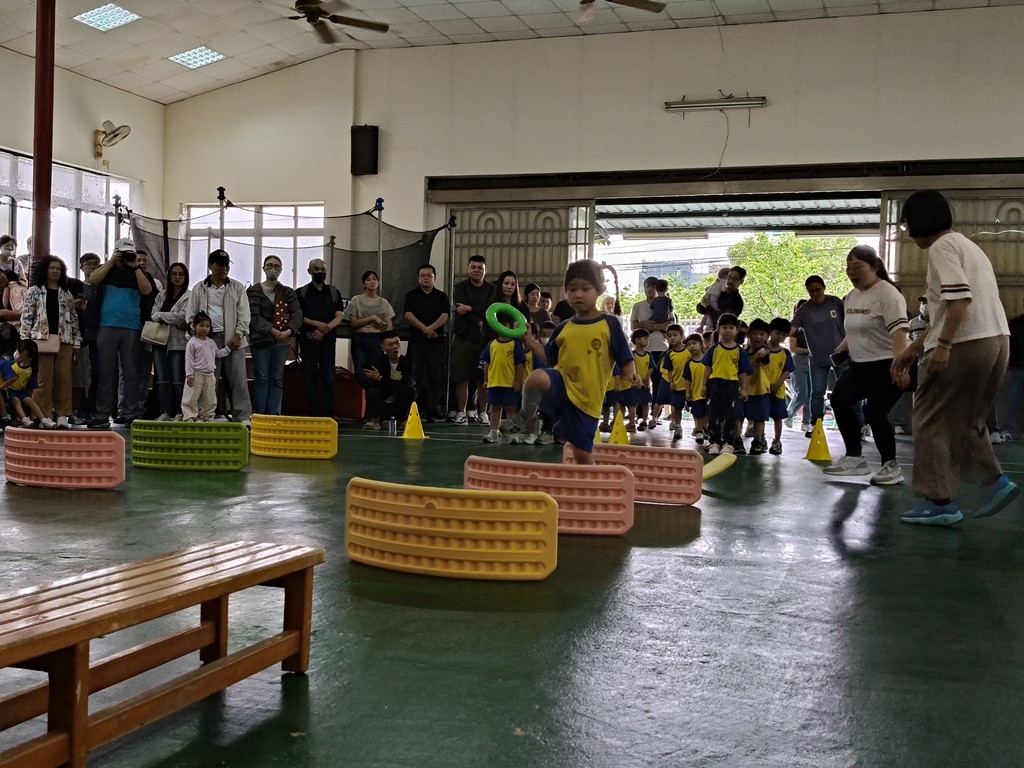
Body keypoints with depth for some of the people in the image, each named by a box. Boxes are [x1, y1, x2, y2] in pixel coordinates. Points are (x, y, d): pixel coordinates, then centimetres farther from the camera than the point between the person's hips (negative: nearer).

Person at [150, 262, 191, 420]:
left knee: (178, 380, -3)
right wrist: (172, 322, -11)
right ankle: (164, 413, 5)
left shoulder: (189, 296, 1)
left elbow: (182, 316, -10)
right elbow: (153, 315, 5)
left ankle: (179, 413, 3)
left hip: (178, 342, -4)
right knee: (162, 380, 3)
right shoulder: (161, 295, 16)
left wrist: (161, 316, -4)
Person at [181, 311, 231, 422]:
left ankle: (207, 416, 20)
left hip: (210, 375, 6)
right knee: (191, 398, -5)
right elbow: (189, 360, -9)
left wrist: (228, 348, 14)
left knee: (210, 399, 10)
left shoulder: (211, 342, 11)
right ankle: (189, 417, -1)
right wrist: (189, 375, -14)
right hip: (197, 374, -6)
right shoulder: (192, 343, -7)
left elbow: (217, 353, 23)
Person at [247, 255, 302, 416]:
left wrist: (289, 331, -20)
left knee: (277, 378, 5)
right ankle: (259, 414, 2)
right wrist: (272, 330, -22)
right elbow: (254, 316, -8)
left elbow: (297, 315, -1)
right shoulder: (254, 291, 4)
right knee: (261, 378, -1)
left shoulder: (288, 293, 11)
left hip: (282, 342, 2)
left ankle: (275, 413, 8)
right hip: (260, 340, -2)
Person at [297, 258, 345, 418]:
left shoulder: (334, 292, 11)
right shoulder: (301, 293, 8)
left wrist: (324, 330, -13)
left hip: (327, 340, 0)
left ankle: (329, 413, 0)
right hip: (307, 339, 0)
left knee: (328, 377, -2)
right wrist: (316, 324, -13)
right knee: (309, 376, 1)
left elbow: (339, 318, 3)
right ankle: (312, 412, 5)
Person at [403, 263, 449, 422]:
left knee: (436, 377, -2)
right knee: (415, 376, -2)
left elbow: (445, 316, 0)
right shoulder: (411, 295, 10)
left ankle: (433, 411, 0)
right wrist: (424, 329, -12)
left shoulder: (441, 296, 12)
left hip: (437, 341, 1)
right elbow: (408, 315, -2)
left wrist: (431, 328, -16)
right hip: (416, 341, -1)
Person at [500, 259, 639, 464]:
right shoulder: (564, 328, 8)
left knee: (583, 454, 3)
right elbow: (551, 358, 17)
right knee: (537, 377, -34)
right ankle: (524, 418, -7)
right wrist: (530, 342, 7)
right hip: (562, 384, 2)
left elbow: (624, 358, -3)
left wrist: (631, 374, -23)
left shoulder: (609, 324, -3)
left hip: (587, 399, -2)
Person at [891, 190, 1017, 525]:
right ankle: (996, 482, 10)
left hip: (964, 345, -9)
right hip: (998, 340, 9)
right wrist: (914, 348, 24)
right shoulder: (967, 246, 24)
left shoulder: (942, 247, -5)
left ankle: (940, 502, -1)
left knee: (933, 421, 0)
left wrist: (943, 345, -24)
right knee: (967, 419, 21)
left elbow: (960, 298, -20)